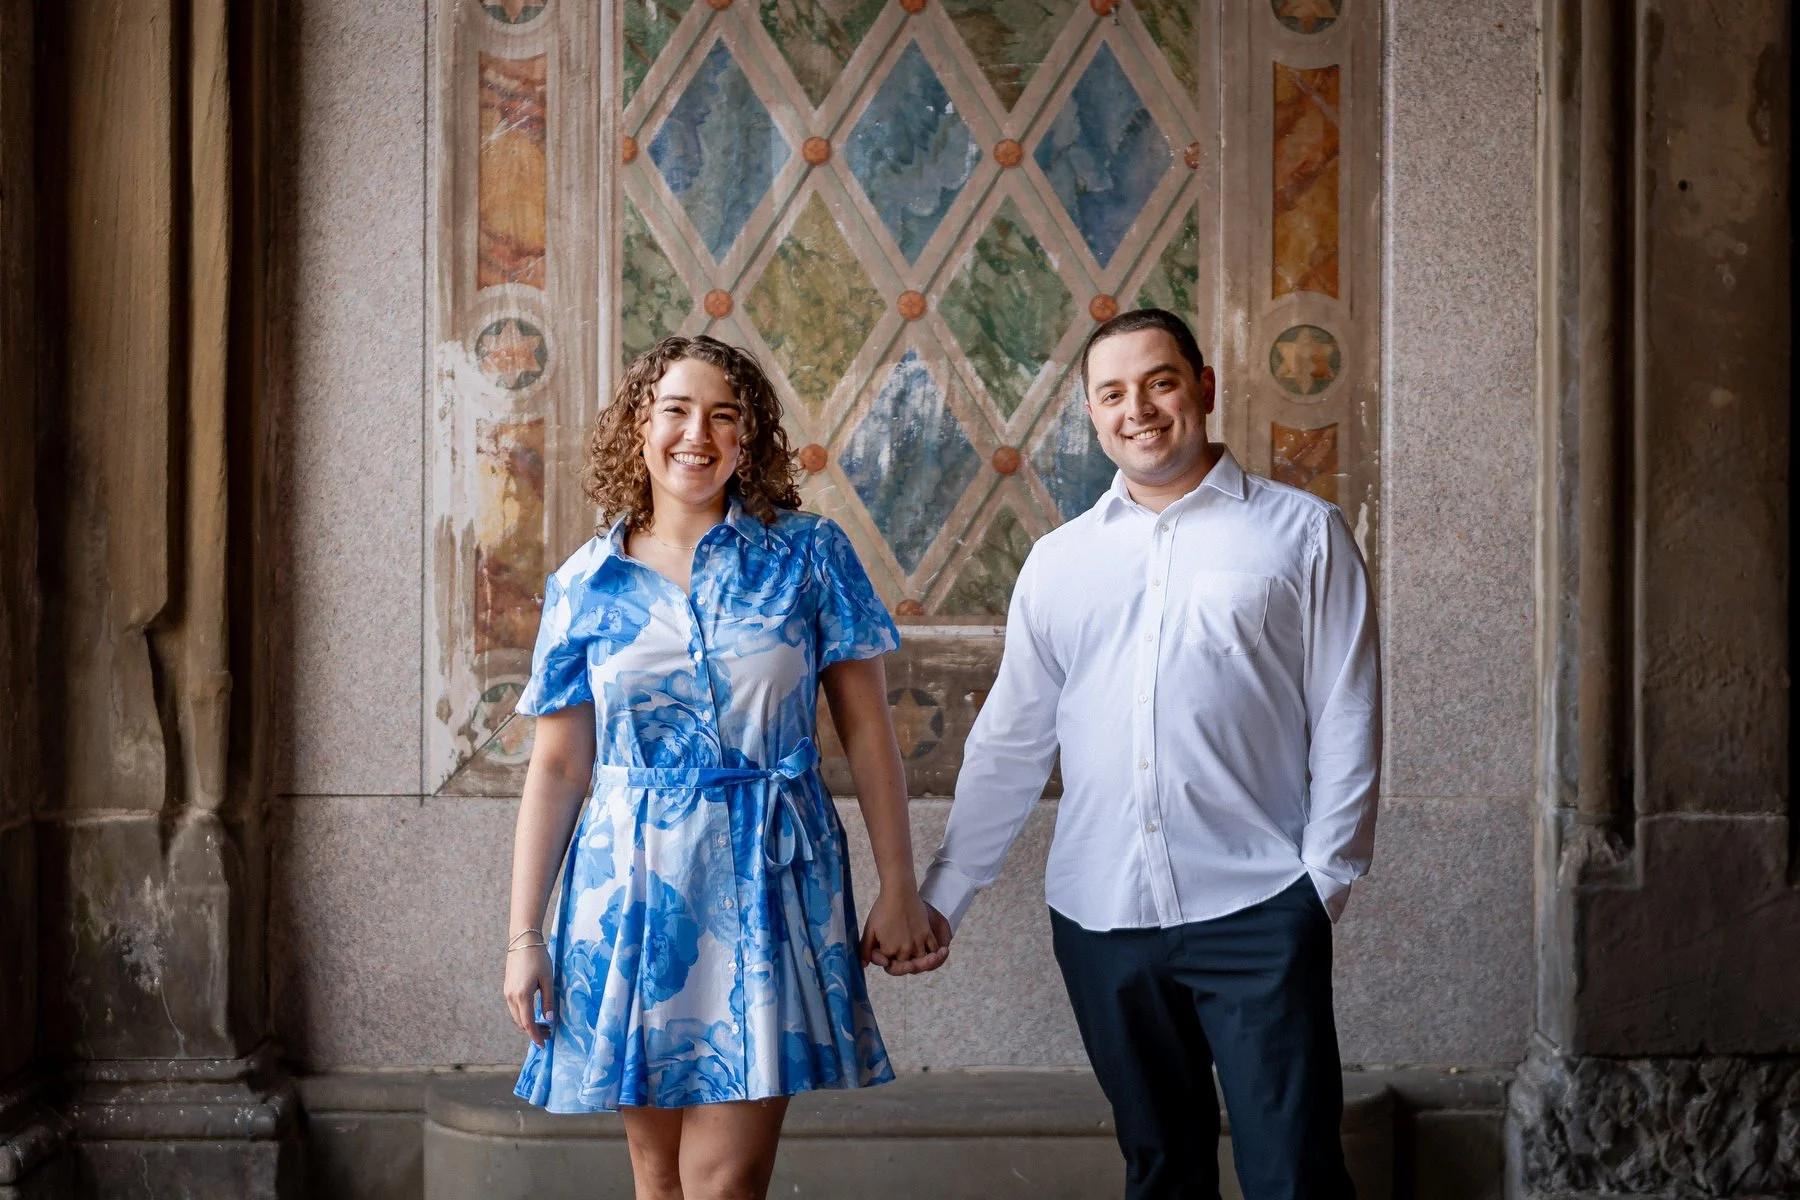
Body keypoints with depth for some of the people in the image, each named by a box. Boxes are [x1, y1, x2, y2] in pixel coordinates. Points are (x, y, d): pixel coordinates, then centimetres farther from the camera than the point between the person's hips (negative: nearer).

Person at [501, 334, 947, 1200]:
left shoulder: (808, 554, 1)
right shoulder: (585, 583, 5)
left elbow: (866, 727, 2)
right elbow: (557, 767, 6)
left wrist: (898, 889, 0)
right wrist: (524, 933, 3)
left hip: (767, 880, -2)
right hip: (632, 880, 2)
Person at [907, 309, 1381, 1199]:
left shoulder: (1302, 534, 4)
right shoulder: (1058, 561, 13)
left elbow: (1345, 720, 1)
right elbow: (1008, 743, 14)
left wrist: (1325, 880, -4)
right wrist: (943, 893, 11)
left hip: (1256, 914, -3)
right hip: (1099, 918, 3)